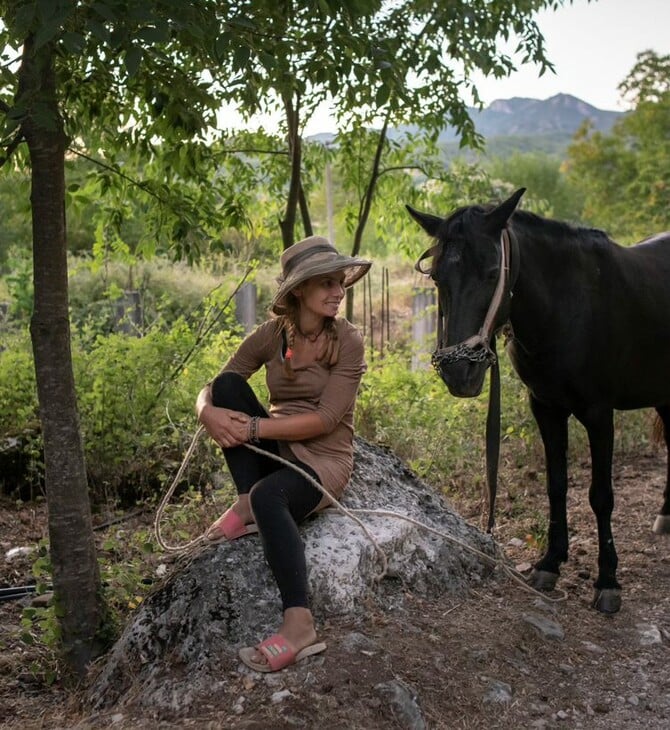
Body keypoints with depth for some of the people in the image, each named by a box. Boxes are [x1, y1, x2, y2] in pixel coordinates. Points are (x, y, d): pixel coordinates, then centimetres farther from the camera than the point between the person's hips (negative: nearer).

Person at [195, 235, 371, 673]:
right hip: (277, 450, 5)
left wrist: (252, 428, -25)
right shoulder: (271, 335, 1)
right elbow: (211, 392, 0)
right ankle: (246, 506, -16)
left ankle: (301, 625, -38)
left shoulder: (348, 342, -10)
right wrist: (209, 413, -25)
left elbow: (324, 419, -19)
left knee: (268, 496, -37)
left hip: (326, 459, -5)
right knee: (228, 383, -16)